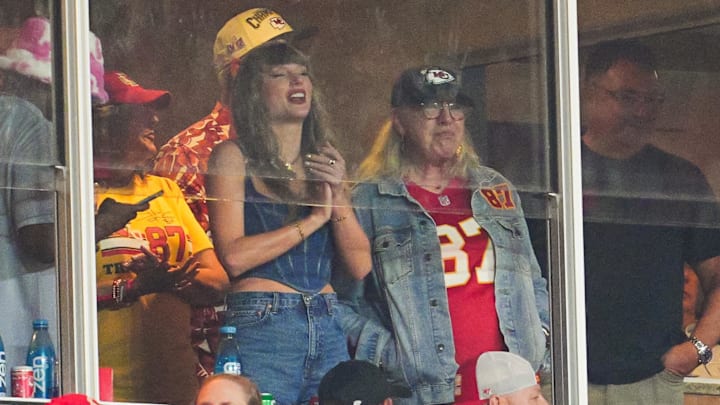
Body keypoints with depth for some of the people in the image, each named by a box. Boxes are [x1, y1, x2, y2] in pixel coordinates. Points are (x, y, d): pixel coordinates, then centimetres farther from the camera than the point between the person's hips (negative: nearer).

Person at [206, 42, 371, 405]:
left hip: (328, 327, 5)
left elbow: (360, 265, 11)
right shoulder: (234, 157, 1)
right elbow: (234, 256, -12)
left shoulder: (324, 160, 16)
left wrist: (339, 194, -2)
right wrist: (313, 219, -6)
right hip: (262, 324, -5)